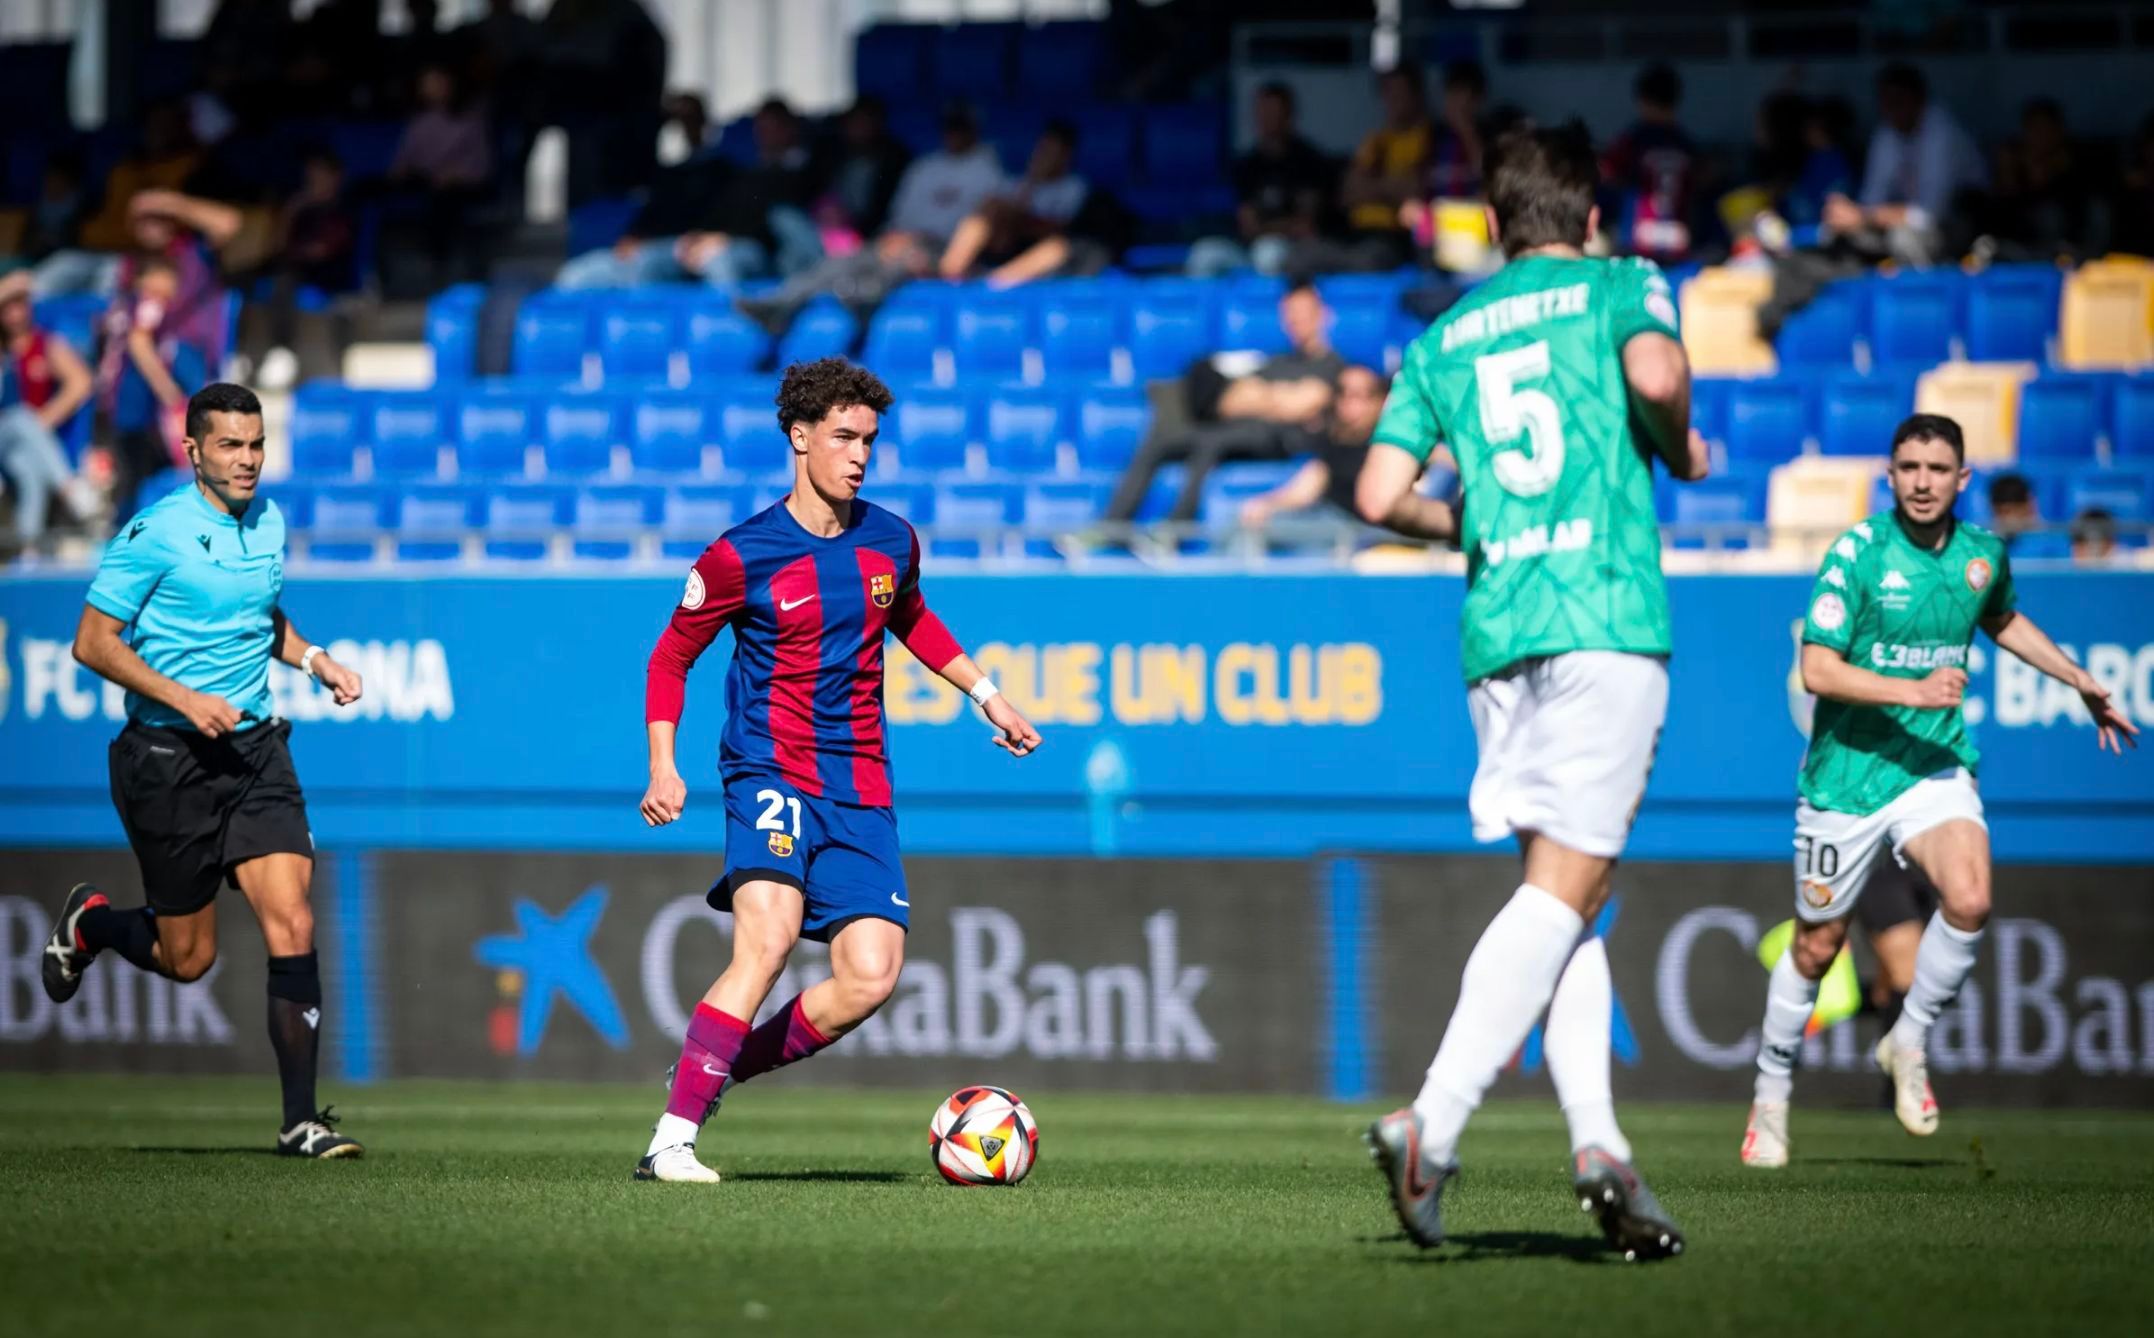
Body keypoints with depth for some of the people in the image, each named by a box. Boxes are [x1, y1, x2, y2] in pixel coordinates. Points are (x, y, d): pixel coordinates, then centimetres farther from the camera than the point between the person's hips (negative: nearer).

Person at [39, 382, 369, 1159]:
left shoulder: (269, 523, 8)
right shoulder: (156, 533, -12)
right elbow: (93, 642, -11)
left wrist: (312, 659, 7)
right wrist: (184, 700, -21)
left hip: (255, 749, 5)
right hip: (169, 761, -5)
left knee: (291, 923, -11)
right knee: (188, 958, 4)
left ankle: (300, 1120, -7)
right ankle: (89, 924, 38)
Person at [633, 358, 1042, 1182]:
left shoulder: (891, 543, 7)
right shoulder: (742, 556, -7)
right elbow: (672, 657, 5)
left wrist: (986, 695, 25)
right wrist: (663, 768, -5)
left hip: (860, 789, 5)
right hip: (771, 772, -5)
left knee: (871, 975, -10)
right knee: (770, 936, -27)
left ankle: (722, 1068, 12)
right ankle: (672, 1141, -26)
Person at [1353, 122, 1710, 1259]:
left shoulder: (1443, 336, 18)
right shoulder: (1620, 285, 7)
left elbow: (1380, 495, 10)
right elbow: (1654, 372, -15)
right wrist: (1680, 448, 5)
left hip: (1495, 633, 5)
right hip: (1607, 619, -5)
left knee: (1560, 887, 10)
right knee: (1565, 888, -8)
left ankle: (1597, 1143, -5)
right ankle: (1432, 1123, -23)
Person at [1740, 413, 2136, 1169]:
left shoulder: (1983, 554, 2)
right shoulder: (1856, 555, -14)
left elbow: (2004, 621, 26)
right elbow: (1817, 669, -19)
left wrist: (2082, 683, 27)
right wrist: (1912, 691, -29)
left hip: (1934, 766, 3)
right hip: (1848, 772, -3)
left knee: (1969, 900, -24)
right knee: (1817, 946, 7)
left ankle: (1909, 1043, -1)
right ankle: (1771, 1096, 29)